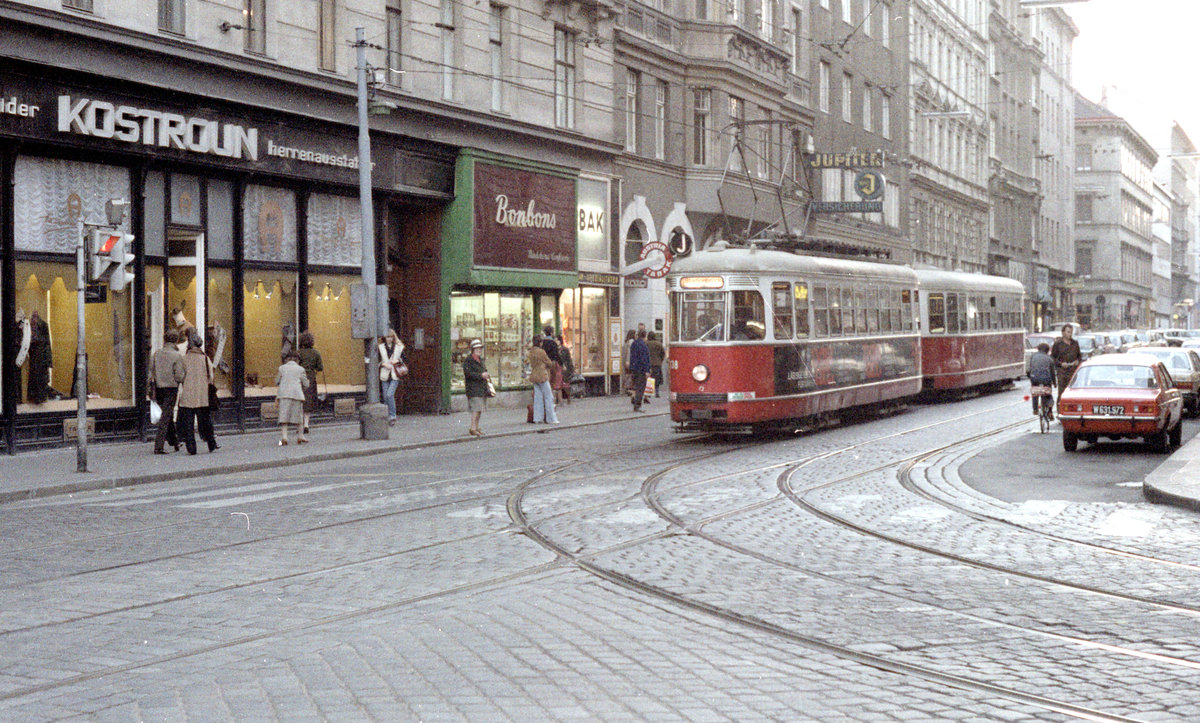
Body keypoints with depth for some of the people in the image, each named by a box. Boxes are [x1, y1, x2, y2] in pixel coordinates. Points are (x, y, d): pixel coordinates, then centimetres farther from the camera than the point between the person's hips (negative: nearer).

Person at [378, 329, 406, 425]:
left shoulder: (399, 347, 4)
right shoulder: (381, 347, 7)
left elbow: (403, 360, 8)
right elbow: (378, 361, 7)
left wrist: (397, 361, -10)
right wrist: (385, 364, -10)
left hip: (395, 375, -2)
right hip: (385, 375, 2)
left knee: (390, 394, -17)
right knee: (386, 397, 4)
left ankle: (392, 416, -9)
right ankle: (387, 416, 17)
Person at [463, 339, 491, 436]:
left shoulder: (480, 360, 20)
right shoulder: (468, 360, -8)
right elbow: (468, 373, -17)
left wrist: (487, 375, 12)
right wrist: (481, 375, -21)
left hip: (482, 388, 9)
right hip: (473, 388, -9)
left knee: (480, 409, 10)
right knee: (476, 408, -15)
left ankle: (476, 427, 16)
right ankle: (473, 429, -15)